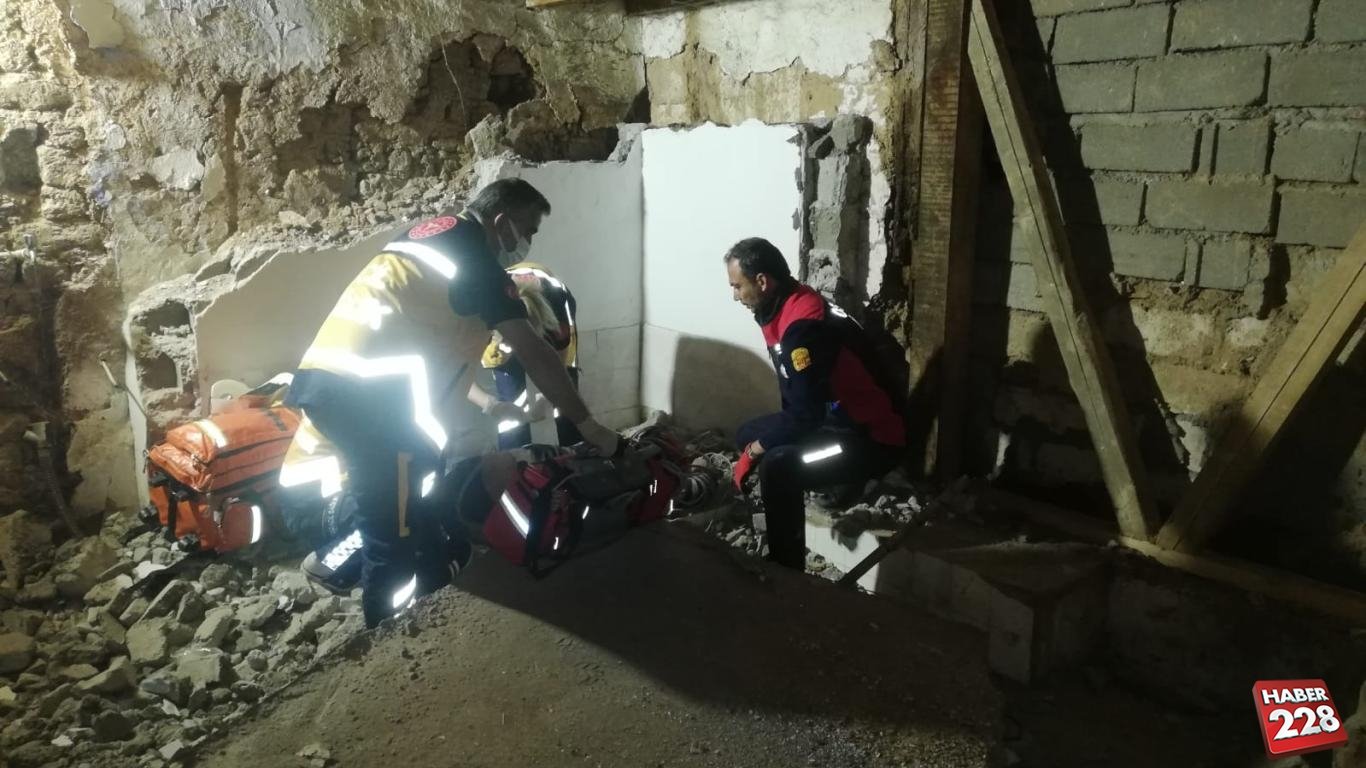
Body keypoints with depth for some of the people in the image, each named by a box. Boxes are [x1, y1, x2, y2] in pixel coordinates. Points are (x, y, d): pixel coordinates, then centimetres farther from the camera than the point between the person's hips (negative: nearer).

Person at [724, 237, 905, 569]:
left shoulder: (803, 325, -25)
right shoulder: (790, 307, 4)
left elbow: (804, 416, -26)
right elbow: (798, 403, 15)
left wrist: (753, 453, -14)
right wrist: (754, 443, 15)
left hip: (873, 437, -10)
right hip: (837, 419, 10)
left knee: (778, 466, -31)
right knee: (747, 434, 14)